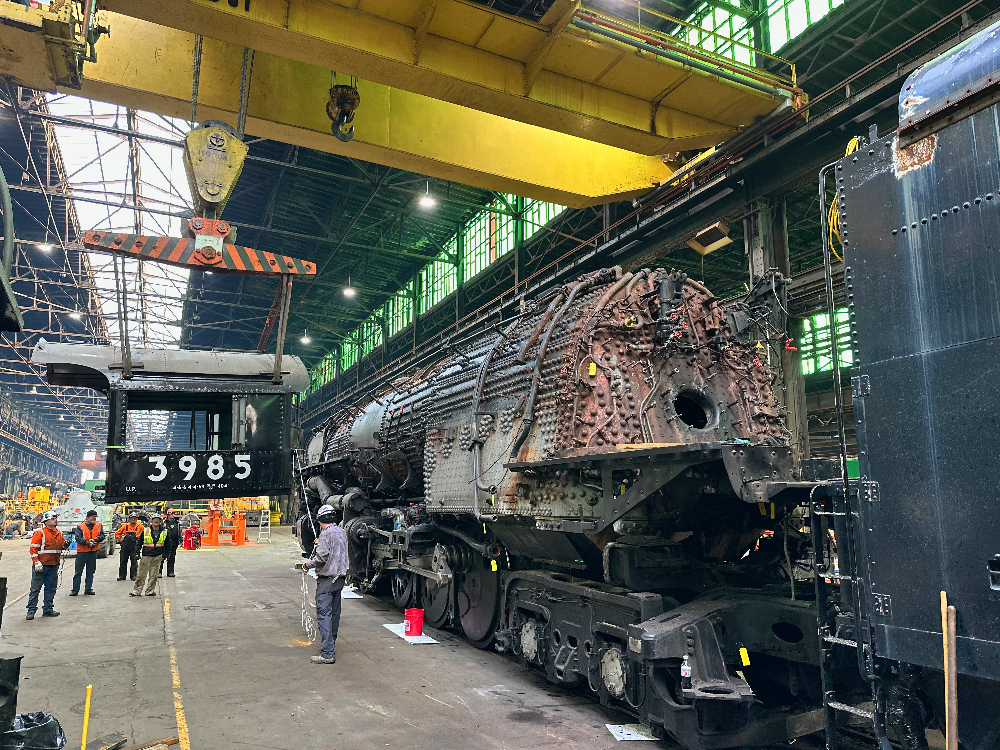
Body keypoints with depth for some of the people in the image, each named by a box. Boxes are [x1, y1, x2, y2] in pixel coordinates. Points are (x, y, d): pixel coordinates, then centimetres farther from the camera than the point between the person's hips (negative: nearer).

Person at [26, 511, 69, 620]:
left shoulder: (59, 533, 12)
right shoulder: (40, 532, -8)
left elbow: (62, 546, 22)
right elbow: (33, 548, -11)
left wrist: (65, 545, -3)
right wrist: (36, 562, -18)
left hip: (54, 566, 6)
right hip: (41, 566, -6)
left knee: (51, 588, 10)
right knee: (35, 588, 0)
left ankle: (48, 609, 18)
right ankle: (31, 611, 6)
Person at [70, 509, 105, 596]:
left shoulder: (99, 525, 9)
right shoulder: (80, 526, -2)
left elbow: (102, 535, 3)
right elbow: (77, 538, -11)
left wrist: (96, 538, -16)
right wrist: (87, 542, -22)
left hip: (93, 551, 3)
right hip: (82, 551, -3)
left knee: (90, 571, 9)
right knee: (78, 571, 0)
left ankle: (88, 589, 16)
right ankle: (75, 590, 7)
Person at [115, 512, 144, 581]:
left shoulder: (140, 527, 1)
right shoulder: (125, 526, 4)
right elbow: (117, 533, 14)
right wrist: (120, 540, 6)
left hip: (135, 547, -2)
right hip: (125, 547, 2)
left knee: (134, 562, 0)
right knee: (123, 562, 7)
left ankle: (133, 575, 8)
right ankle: (122, 576, 16)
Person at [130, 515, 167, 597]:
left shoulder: (164, 532, 7)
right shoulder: (145, 531, 2)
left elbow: (167, 544, 16)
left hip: (157, 556, 2)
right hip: (146, 555, -2)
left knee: (153, 575, 5)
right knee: (142, 574, -2)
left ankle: (150, 590, 13)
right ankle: (137, 590, 5)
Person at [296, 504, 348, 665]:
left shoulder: (326, 534, -15)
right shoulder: (342, 532, 10)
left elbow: (321, 557, -21)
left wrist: (306, 565, -6)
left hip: (327, 579, -9)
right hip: (340, 577, 9)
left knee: (324, 614, -8)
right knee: (334, 613, 17)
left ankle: (327, 654, -10)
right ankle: (331, 644, 30)